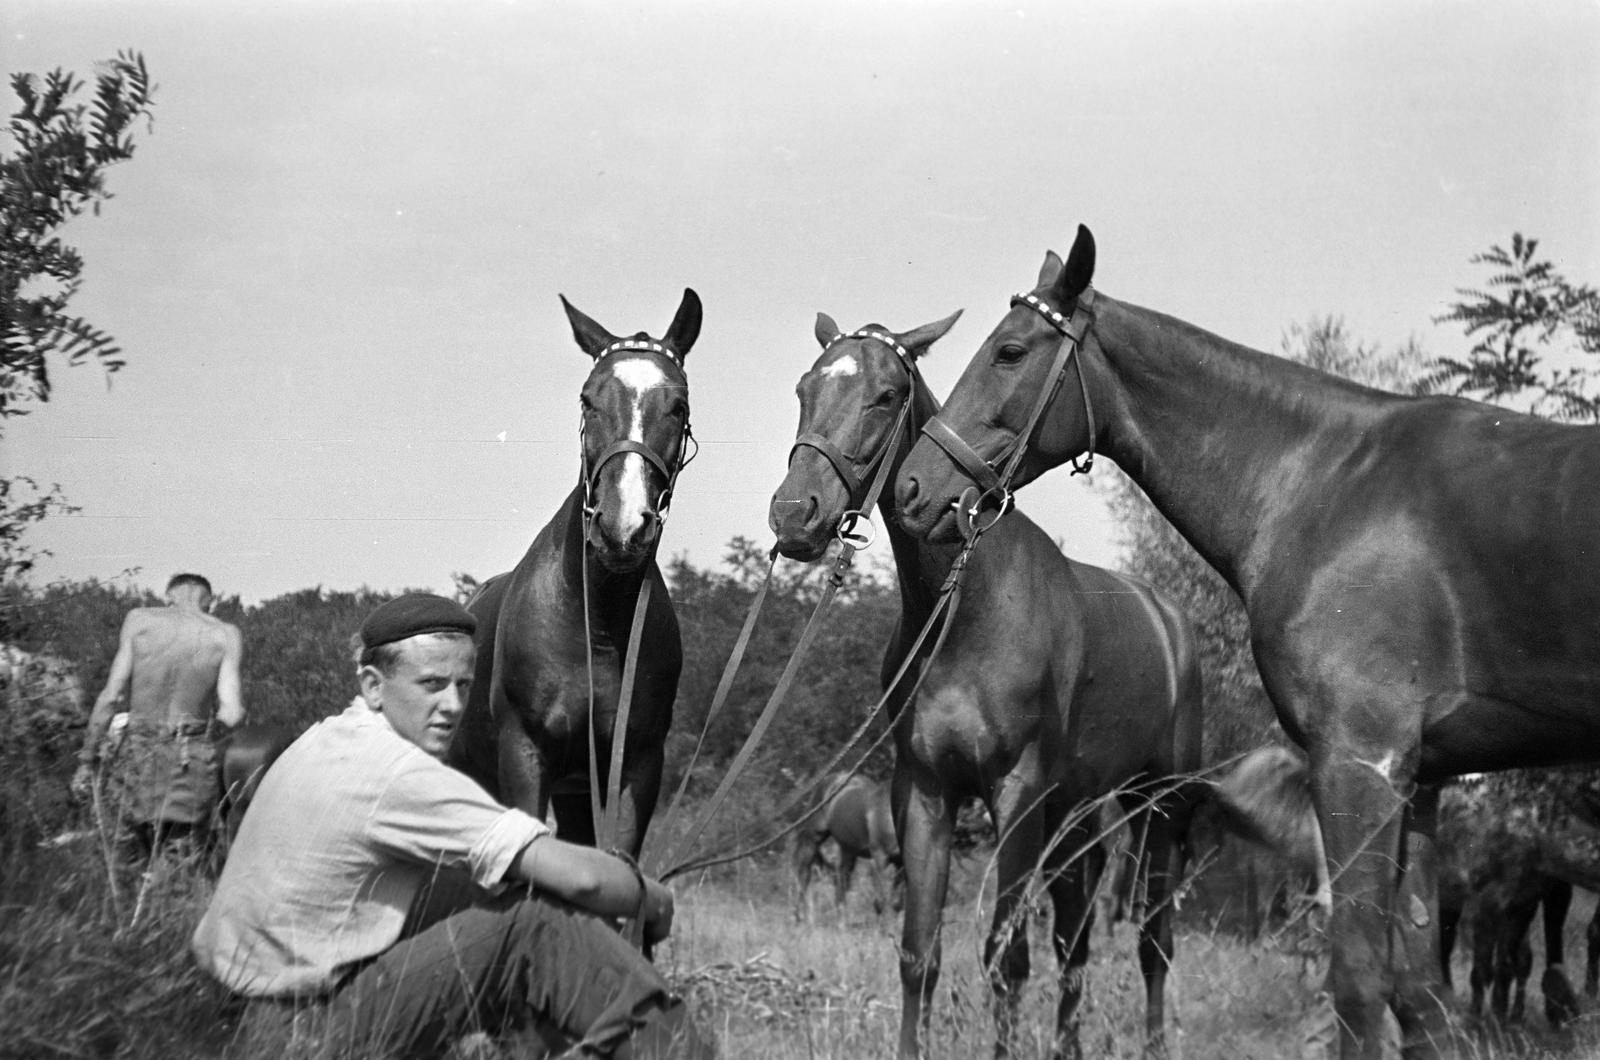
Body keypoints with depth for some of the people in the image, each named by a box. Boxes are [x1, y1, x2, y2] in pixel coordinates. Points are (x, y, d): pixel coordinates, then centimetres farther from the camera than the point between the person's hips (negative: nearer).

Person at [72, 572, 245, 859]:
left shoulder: (139, 620, 3)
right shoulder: (226, 636, 0)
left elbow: (110, 696, 0)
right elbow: (232, 716, -7)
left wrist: (86, 762, 6)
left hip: (138, 761, 1)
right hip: (195, 766, -1)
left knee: (137, 860, 12)